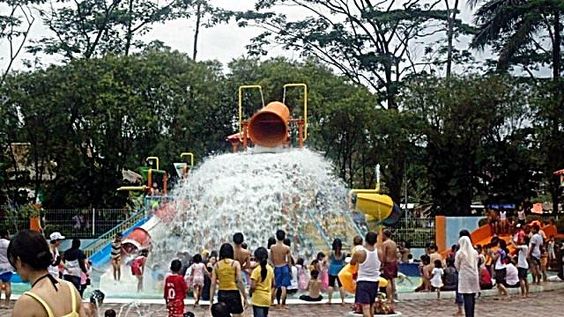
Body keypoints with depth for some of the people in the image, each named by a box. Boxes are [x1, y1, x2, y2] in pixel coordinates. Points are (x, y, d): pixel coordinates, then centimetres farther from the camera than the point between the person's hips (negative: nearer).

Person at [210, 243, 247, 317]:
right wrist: (245, 297, -4)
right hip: (234, 293, -3)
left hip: (221, 294, 3)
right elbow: (239, 281, -8)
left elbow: (213, 284, 2)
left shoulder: (217, 265, 6)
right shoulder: (235, 263, -2)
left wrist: (211, 300, 4)